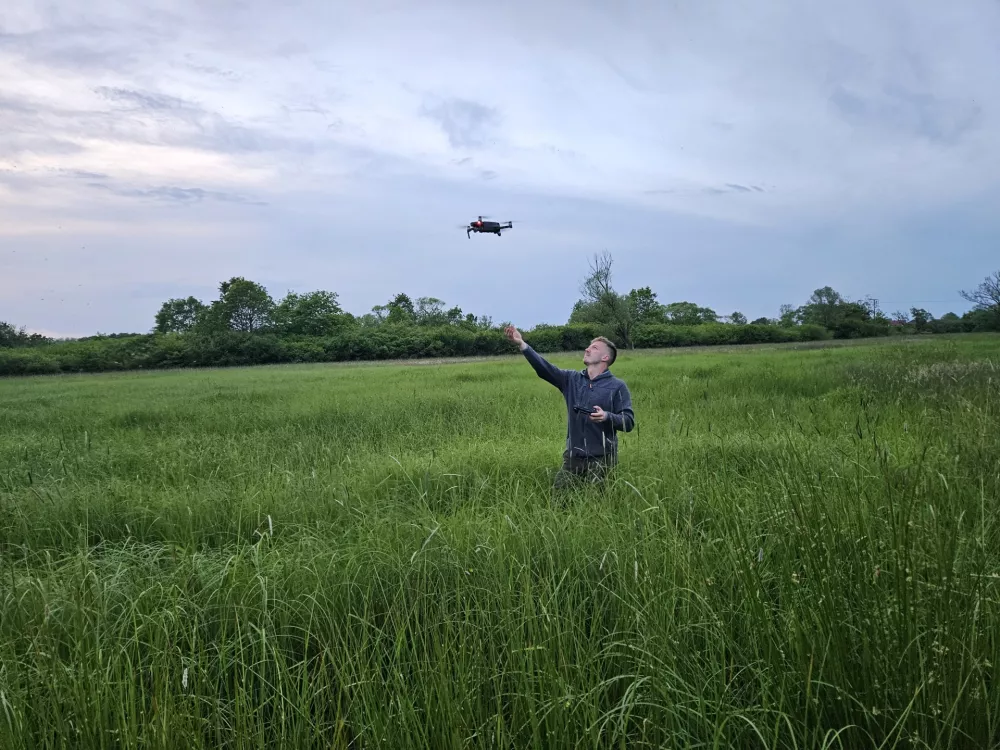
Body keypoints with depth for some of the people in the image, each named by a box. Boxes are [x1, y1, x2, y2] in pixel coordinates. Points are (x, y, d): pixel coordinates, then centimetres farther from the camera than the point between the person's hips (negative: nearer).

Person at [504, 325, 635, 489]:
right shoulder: (572, 379, 7)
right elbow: (544, 368, -5)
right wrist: (521, 344, -16)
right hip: (573, 457, 4)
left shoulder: (617, 386, -4)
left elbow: (629, 422, -8)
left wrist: (607, 417, -27)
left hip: (601, 459, -4)